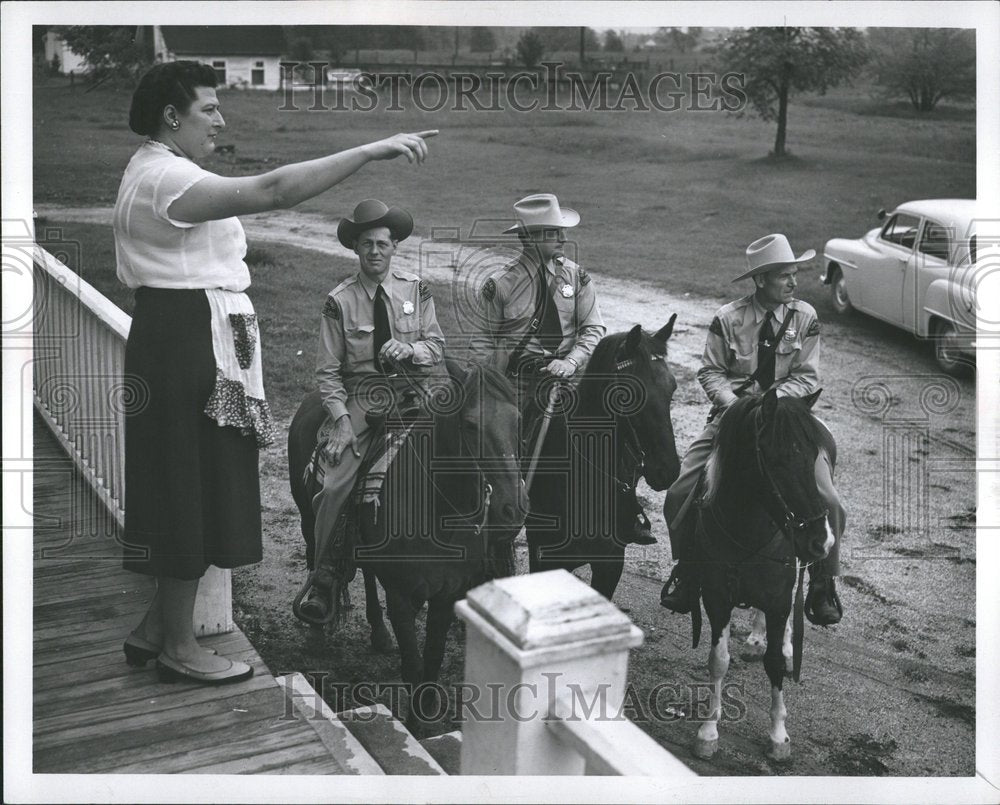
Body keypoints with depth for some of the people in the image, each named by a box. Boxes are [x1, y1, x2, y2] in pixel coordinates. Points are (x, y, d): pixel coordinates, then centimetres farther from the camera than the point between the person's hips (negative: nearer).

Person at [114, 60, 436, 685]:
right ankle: (179, 647, 13)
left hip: (199, 340, 11)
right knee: (190, 490, -1)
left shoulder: (157, 172, 19)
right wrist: (372, 151, -32)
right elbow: (273, 192, -31)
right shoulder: (163, 176, -18)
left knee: (197, 490, 16)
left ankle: (156, 628, 28)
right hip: (187, 342, -11)